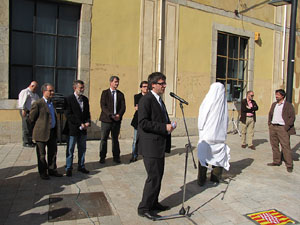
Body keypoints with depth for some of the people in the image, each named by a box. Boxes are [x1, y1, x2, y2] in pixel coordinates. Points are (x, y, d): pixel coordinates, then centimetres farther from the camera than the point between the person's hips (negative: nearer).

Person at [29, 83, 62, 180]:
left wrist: (55, 130, 16)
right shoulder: (38, 104, -12)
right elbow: (31, 118, -7)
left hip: (52, 132, 7)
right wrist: (38, 128, 2)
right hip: (42, 133, -7)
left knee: (53, 152, 13)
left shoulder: (52, 103, 12)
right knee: (42, 154, 6)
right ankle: (43, 172, 19)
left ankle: (52, 170, 26)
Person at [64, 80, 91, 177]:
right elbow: (68, 115, -13)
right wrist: (80, 124, -16)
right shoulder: (69, 99, -8)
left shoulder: (85, 99, 10)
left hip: (83, 129, 6)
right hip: (73, 129, -5)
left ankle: (81, 166, 25)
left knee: (82, 149, 12)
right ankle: (68, 168, 18)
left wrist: (88, 122, -5)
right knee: (70, 150, 6)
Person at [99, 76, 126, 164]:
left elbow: (123, 107, 5)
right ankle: (102, 157, 14)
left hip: (117, 120, 3)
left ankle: (116, 157, 18)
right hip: (106, 119, -2)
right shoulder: (105, 93, 2)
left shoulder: (120, 94, 11)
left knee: (115, 139, 10)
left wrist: (119, 115, -14)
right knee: (103, 139, 3)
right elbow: (103, 106, -8)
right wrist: (111, 115, -18)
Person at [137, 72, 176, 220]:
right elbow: (143, 123, -22)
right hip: (150, 146, -10)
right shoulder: (146, 99, -14)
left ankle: (153, 203, 34)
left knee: (158, 175, 18)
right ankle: (143, 208, 13)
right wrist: (164, 128, -22)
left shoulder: (159, 100, 16)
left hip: (159, 145, 10)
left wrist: (168, 126, 5)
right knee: (154, 176, -4)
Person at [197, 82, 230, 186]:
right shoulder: (223, 103, -4)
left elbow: (200, 121, -7)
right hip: (220, 135, 2)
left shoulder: (206, 103, -11)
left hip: (206, 135, -2)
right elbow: (226, 121, 2)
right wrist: (223, 133, 14)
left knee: (203, 156, 8)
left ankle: (201, 180, 12)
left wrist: (201, 131, 8)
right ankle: (215, 178, 25)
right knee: (218, 156, 17)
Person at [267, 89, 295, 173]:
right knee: (274, 145, 11)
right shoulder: (274, 104, 15)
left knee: (286, 146, -6)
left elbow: (292, 117, -7)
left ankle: (289, 165, 1)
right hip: (273, 127, 6)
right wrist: (269, 124, 10)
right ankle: (276, 161, 22)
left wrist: (286, 128, -12)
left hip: (282, 128, -6)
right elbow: (270, 114, 22)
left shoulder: (288, 105, -3)